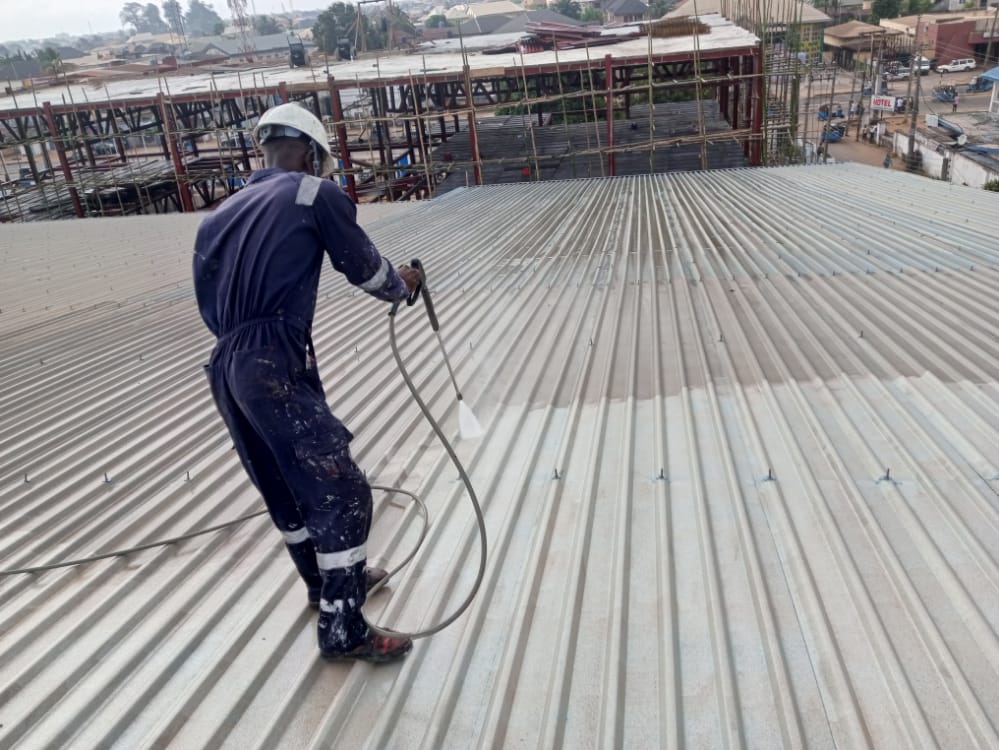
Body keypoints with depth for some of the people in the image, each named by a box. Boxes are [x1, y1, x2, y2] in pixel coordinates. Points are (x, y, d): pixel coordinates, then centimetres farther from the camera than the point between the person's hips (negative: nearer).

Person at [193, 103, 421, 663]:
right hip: (277, 369, -8)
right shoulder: (316, 195, -1)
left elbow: (210, 305, 17)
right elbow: (366, 270, 5)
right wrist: (404, 285, 25)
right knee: (341, 491, 0)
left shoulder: (220, 215, 18)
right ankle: (344, 629, 8)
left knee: (286, 489, 20)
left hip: (226, 370, 8)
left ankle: (331, 582, 39)